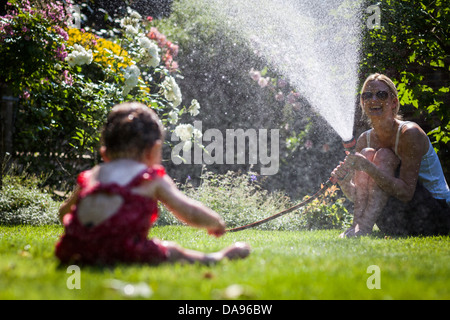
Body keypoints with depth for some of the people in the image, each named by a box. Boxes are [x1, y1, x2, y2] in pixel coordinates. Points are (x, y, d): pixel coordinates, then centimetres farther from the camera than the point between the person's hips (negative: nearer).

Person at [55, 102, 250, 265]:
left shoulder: (90, 176, 21)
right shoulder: (153, 179, 9)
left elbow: (64, 212, 34)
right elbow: (190, 214, 12)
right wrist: (215, 223, 34)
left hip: (77, 250, 4)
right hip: (122, 249, -4)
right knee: (171, 251, 20)